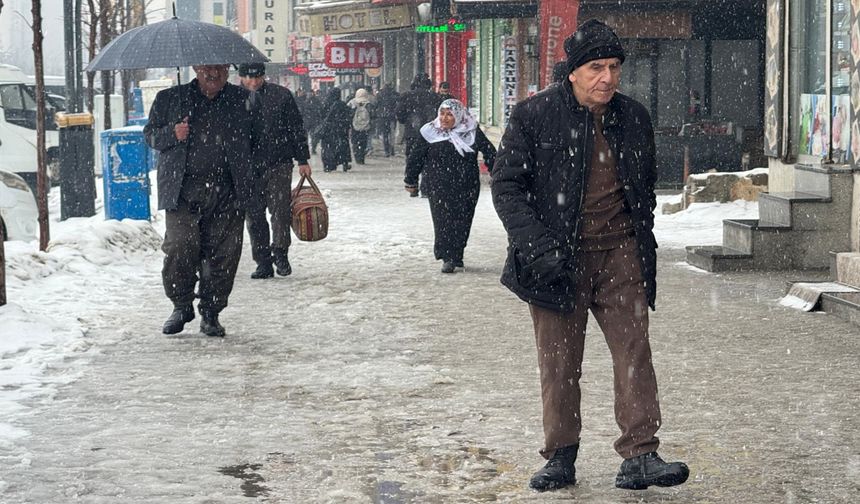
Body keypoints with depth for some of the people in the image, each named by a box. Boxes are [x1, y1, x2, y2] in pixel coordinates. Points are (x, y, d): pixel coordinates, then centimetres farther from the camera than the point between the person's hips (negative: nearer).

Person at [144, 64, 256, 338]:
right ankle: (181, 306, 9)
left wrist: (246, 178, 9)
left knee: (222, 254, -1)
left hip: (227, 193, 1)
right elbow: (150, 134, 13)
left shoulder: (242, 100, 12)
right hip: (183, 191, -1)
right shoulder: (169, 99, 9)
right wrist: (172, 134, -9)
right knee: (179, 249, -12)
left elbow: (255, 140, 19)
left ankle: (211, 313, 12)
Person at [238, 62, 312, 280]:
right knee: (253, 215, 3)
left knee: (280, 209, -10)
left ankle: (280, 253, 6)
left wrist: (302, 160, 3)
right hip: (248, 167, 2)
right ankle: (263, 262, 11)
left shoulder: (281, 95, 0)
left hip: (278, 165, -2)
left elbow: (296, 129, 6)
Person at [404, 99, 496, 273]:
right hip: (439, 187, -1)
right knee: (443, 220, -9)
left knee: (462, 221, 4)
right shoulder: (430, 133, -2)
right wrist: (411, 181, 12)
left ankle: (457, 256, 18)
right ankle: (447, 258, -5)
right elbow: (415, 158, 7)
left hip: (466, 187, 1)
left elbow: (490, 153, 7)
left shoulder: (472, 132, -2)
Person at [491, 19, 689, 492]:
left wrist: (644, 248, 13)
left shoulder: (633, 117, 8)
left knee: (634, 352, -5)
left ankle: (639, 456, -4)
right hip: (557, 259, -3)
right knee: (558, 363, 4)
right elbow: (507, 184, -5)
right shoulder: (534, 114, -5)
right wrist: (536, 248, -15)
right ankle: (560, 458, 16)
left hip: (620, 255, 3)